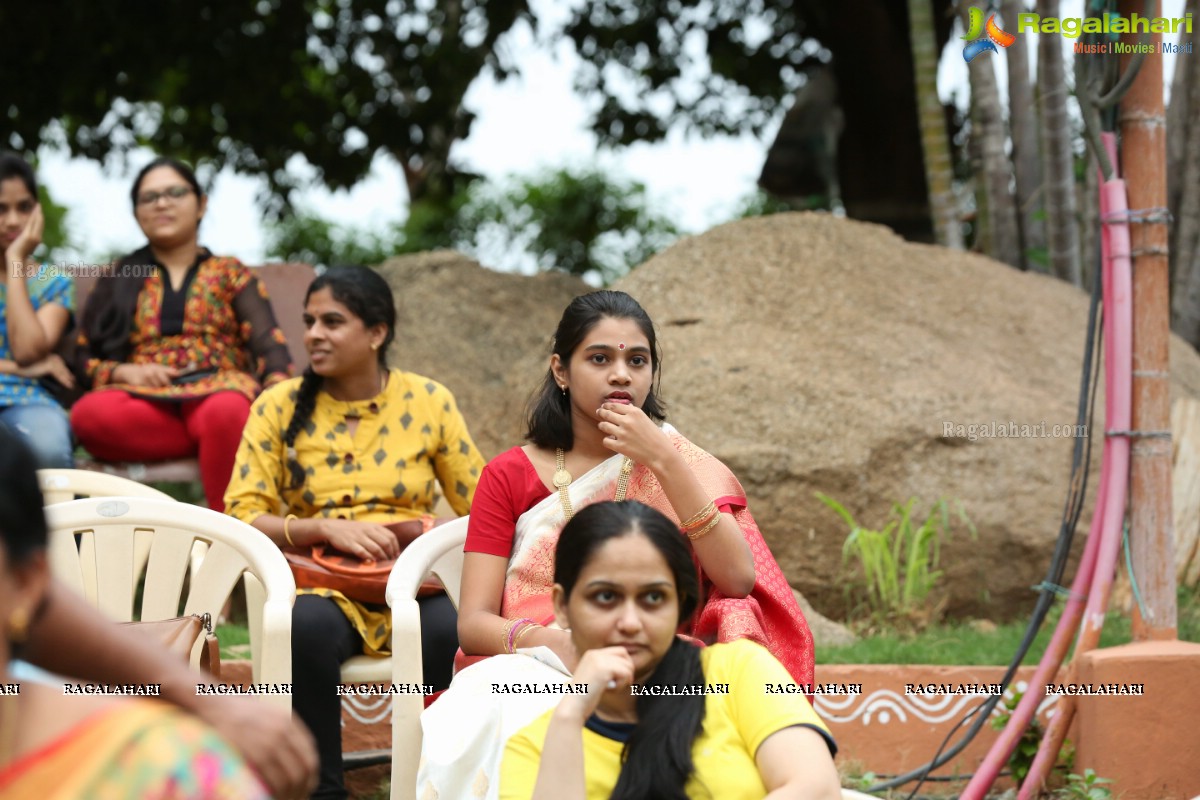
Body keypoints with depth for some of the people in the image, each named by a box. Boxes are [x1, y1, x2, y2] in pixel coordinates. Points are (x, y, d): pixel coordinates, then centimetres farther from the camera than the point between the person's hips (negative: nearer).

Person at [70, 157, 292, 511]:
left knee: (226, 412, -41)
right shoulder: (117, 281, 24)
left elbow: (269, 347, 7)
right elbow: (85, 360, 17)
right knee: (88, 413, -36)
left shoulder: (229, 273, 20)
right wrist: (125, 372, -6)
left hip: (217, 391, -1)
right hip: (143, 402, 1)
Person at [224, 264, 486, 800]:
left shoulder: (427, 400, 7)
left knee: (455, 631, -36)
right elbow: (242, 517, -1)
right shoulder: (280, 406, 5)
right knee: (310, 628, -38)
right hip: (319, 581, 0)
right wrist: (327, 529, -16)